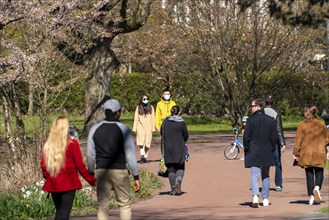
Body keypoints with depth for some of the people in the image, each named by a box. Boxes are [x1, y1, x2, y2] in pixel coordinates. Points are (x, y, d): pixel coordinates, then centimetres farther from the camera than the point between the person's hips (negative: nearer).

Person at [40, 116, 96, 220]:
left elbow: (43, 165, 7)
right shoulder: (72, 144, -8)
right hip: (68, 184, -5)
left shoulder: (48, 145, 4)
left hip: (53, 184, 5)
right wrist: (91, 180, 5)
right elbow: (80, 165, -6)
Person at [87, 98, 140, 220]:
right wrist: (136, 176, 0)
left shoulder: (95, 129, 3)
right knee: (124, 205, 8)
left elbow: (90, 154, 6)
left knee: (102, 206, 6)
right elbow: (130, 155, -6)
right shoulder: (124, 129, -6)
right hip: (119, 171, -2)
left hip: (101, 172, 3)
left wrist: (91, 173, 17)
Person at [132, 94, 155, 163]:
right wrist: (135, 128, 2)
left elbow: (152, 119, 9)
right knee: (141, 143, -14)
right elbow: (136, 118, 8)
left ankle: (146, 157, 8)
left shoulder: (151, 108, 10)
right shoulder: (138, 108, 8)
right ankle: (142, 156, -22)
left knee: (147, 143, 1)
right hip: (140, 127, -1)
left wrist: (153, 128, 2)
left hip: (148, 127, 1)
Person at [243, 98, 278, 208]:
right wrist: (271, 149, 12)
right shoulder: (270, 120, 1)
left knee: (255, 175, -4)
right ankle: (265, 199, 17)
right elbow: (274, 137, 1)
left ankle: (255, 196, -25)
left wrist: (247, 149, 4)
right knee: (265, 175, 14)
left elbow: (246, 136, -8)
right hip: (267, 153, 3)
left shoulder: (251, 120, -8)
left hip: (253, 152, -3)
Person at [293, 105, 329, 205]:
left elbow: (298, 141, -5)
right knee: (319, 173, 9)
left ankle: (311, 197, 1)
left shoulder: (302, 125, -5)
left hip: (306, 154, -1)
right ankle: (317, 187, -20)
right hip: (319, 154, 1)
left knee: (309, 174, 6)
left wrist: (296, 153, 1)